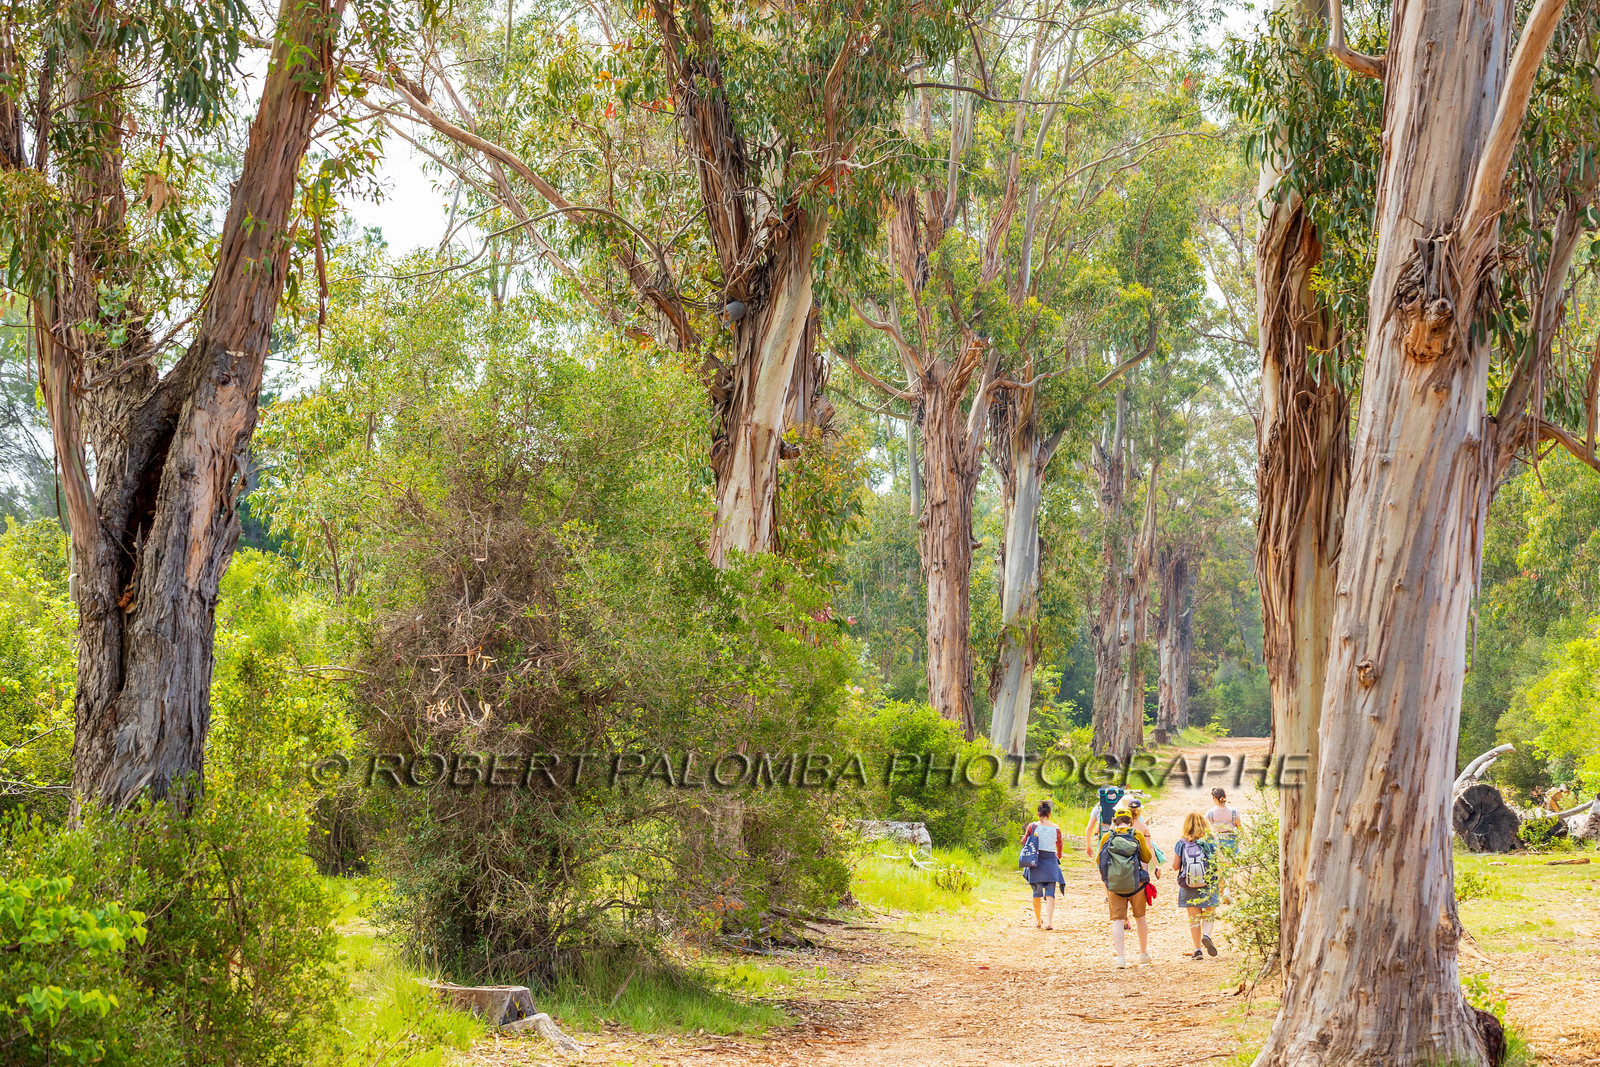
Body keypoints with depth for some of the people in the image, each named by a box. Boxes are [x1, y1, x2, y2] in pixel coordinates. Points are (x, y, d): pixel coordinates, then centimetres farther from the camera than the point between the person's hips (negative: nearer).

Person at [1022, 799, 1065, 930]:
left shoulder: (1032, 826, -5)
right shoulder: (1056, 828, -1)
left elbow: (1024, 841, 3)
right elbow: (1060, 845, 11)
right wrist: (1058, 856, 30)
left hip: (1036, 860, 0)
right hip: (1051, 860, 0)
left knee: (1037, 892, 15)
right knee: (1050, 893, 0)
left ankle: (1038, 920, 27)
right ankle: (1049, 921, -14)